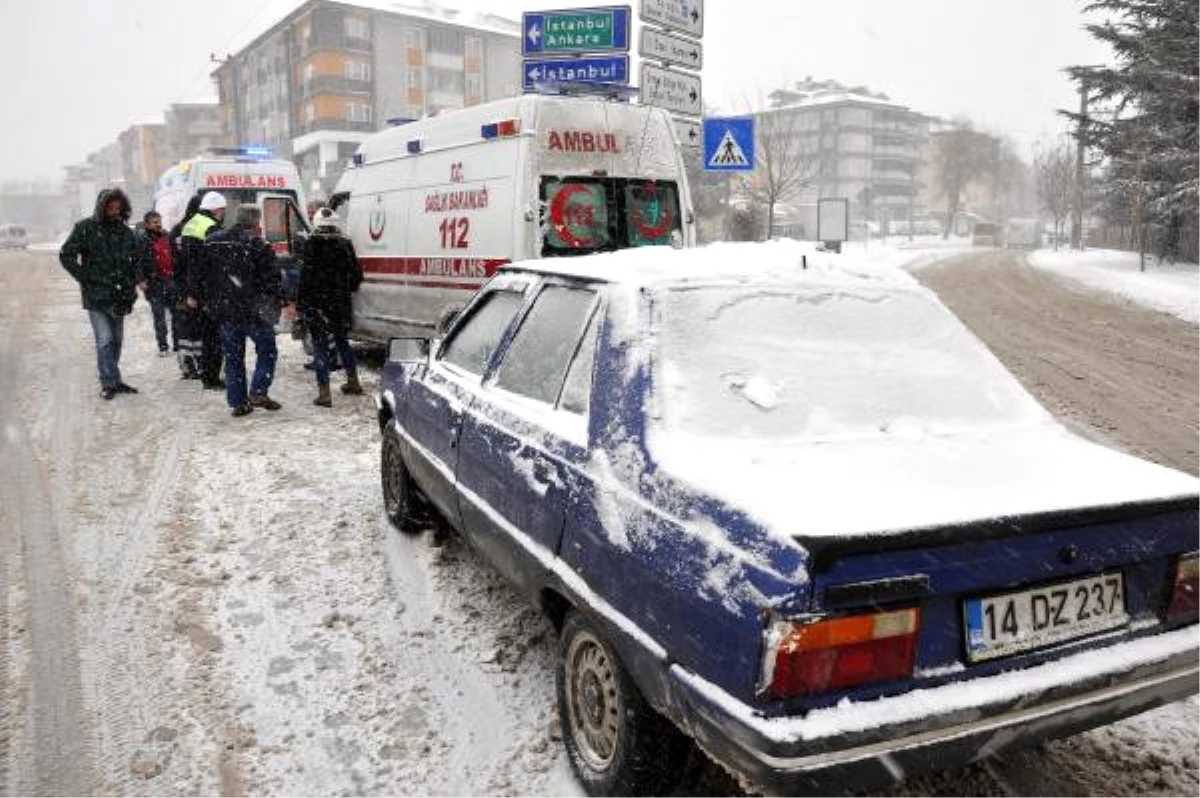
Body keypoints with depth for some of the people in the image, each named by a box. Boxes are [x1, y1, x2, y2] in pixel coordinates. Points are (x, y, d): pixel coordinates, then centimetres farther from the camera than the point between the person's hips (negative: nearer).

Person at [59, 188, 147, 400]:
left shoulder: (124, 230, 11)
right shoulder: (86, 228, -3)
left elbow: (135, 258, 22)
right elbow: (66, 255, -4)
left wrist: (138, 279, 6)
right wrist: (85, 278, -10)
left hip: (119, 295, 5)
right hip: (96, 295, -5)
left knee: (116, 340, 11)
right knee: (105, 340, -10)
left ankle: (113, 381, 20)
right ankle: (109, 382, -5)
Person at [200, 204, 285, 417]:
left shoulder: (213, 242, 8)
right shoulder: (257, 245, -12)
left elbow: (203, 275, 14)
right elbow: (272, 279, -12)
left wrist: (210, 303, 21)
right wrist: (275, 303, 2)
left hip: (224, 310, 6)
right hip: (253, 310, -5)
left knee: (233, 357, 11)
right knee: (267, 350, 9)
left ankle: (237, 402, 12)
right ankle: (258, 392, -1)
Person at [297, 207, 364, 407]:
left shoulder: (313, 243, -10)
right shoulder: (345, 243, 4)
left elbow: (307, 274, -14)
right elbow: (357, 275, 8)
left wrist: (300, 302, -10)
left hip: (316, 303, -5)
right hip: (340, 303, 5)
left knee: (320, 345, 0)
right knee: (342, 340, 22)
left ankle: (324, 393, -2)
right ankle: (353, 382, 31)